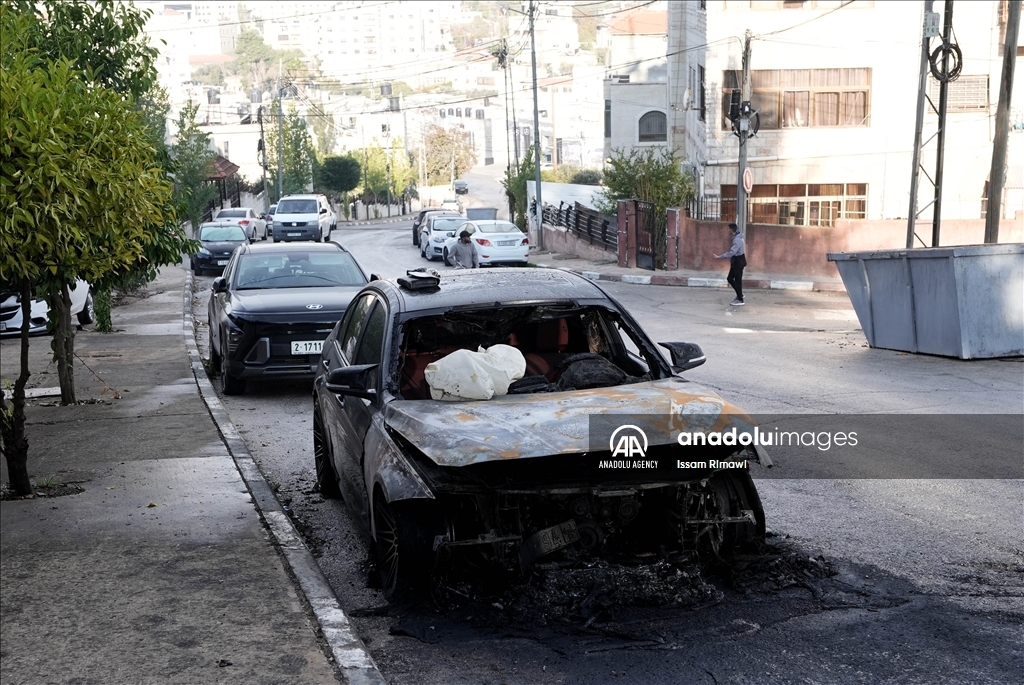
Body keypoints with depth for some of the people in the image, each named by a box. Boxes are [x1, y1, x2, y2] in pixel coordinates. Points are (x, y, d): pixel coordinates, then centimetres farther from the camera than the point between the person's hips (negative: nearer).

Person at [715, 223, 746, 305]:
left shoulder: (737, 240, -22)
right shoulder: (736, 238, 9)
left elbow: (731, 252, -29)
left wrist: (719, 257, -29)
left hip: (738, 262, -10)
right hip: (736, 262, 10)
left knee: (737, 280, -2)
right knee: (730, 278, 14)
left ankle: (740, 300, 7)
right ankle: (739, 294, 26)